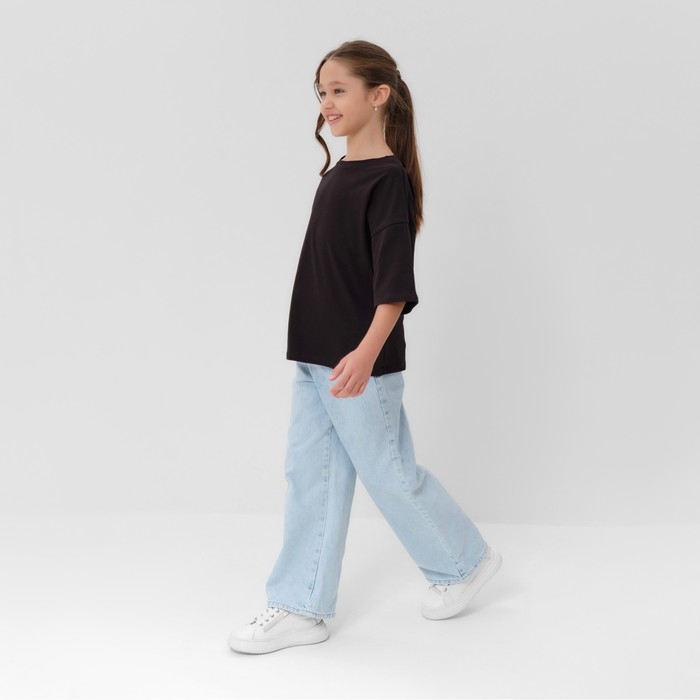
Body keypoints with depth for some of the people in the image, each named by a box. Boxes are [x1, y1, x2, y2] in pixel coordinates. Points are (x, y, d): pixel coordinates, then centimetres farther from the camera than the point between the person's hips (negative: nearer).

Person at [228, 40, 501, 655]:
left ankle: (466, 559, 28)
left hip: (361, 365, -8)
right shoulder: (337, 175, 11)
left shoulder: (388, 180, -14)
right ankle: (301, 609, 17)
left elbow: (395, 280, -23)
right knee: (310, 477, 9)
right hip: (316, 360, 9)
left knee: (389, 473, 5)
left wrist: (367, 351, -35)